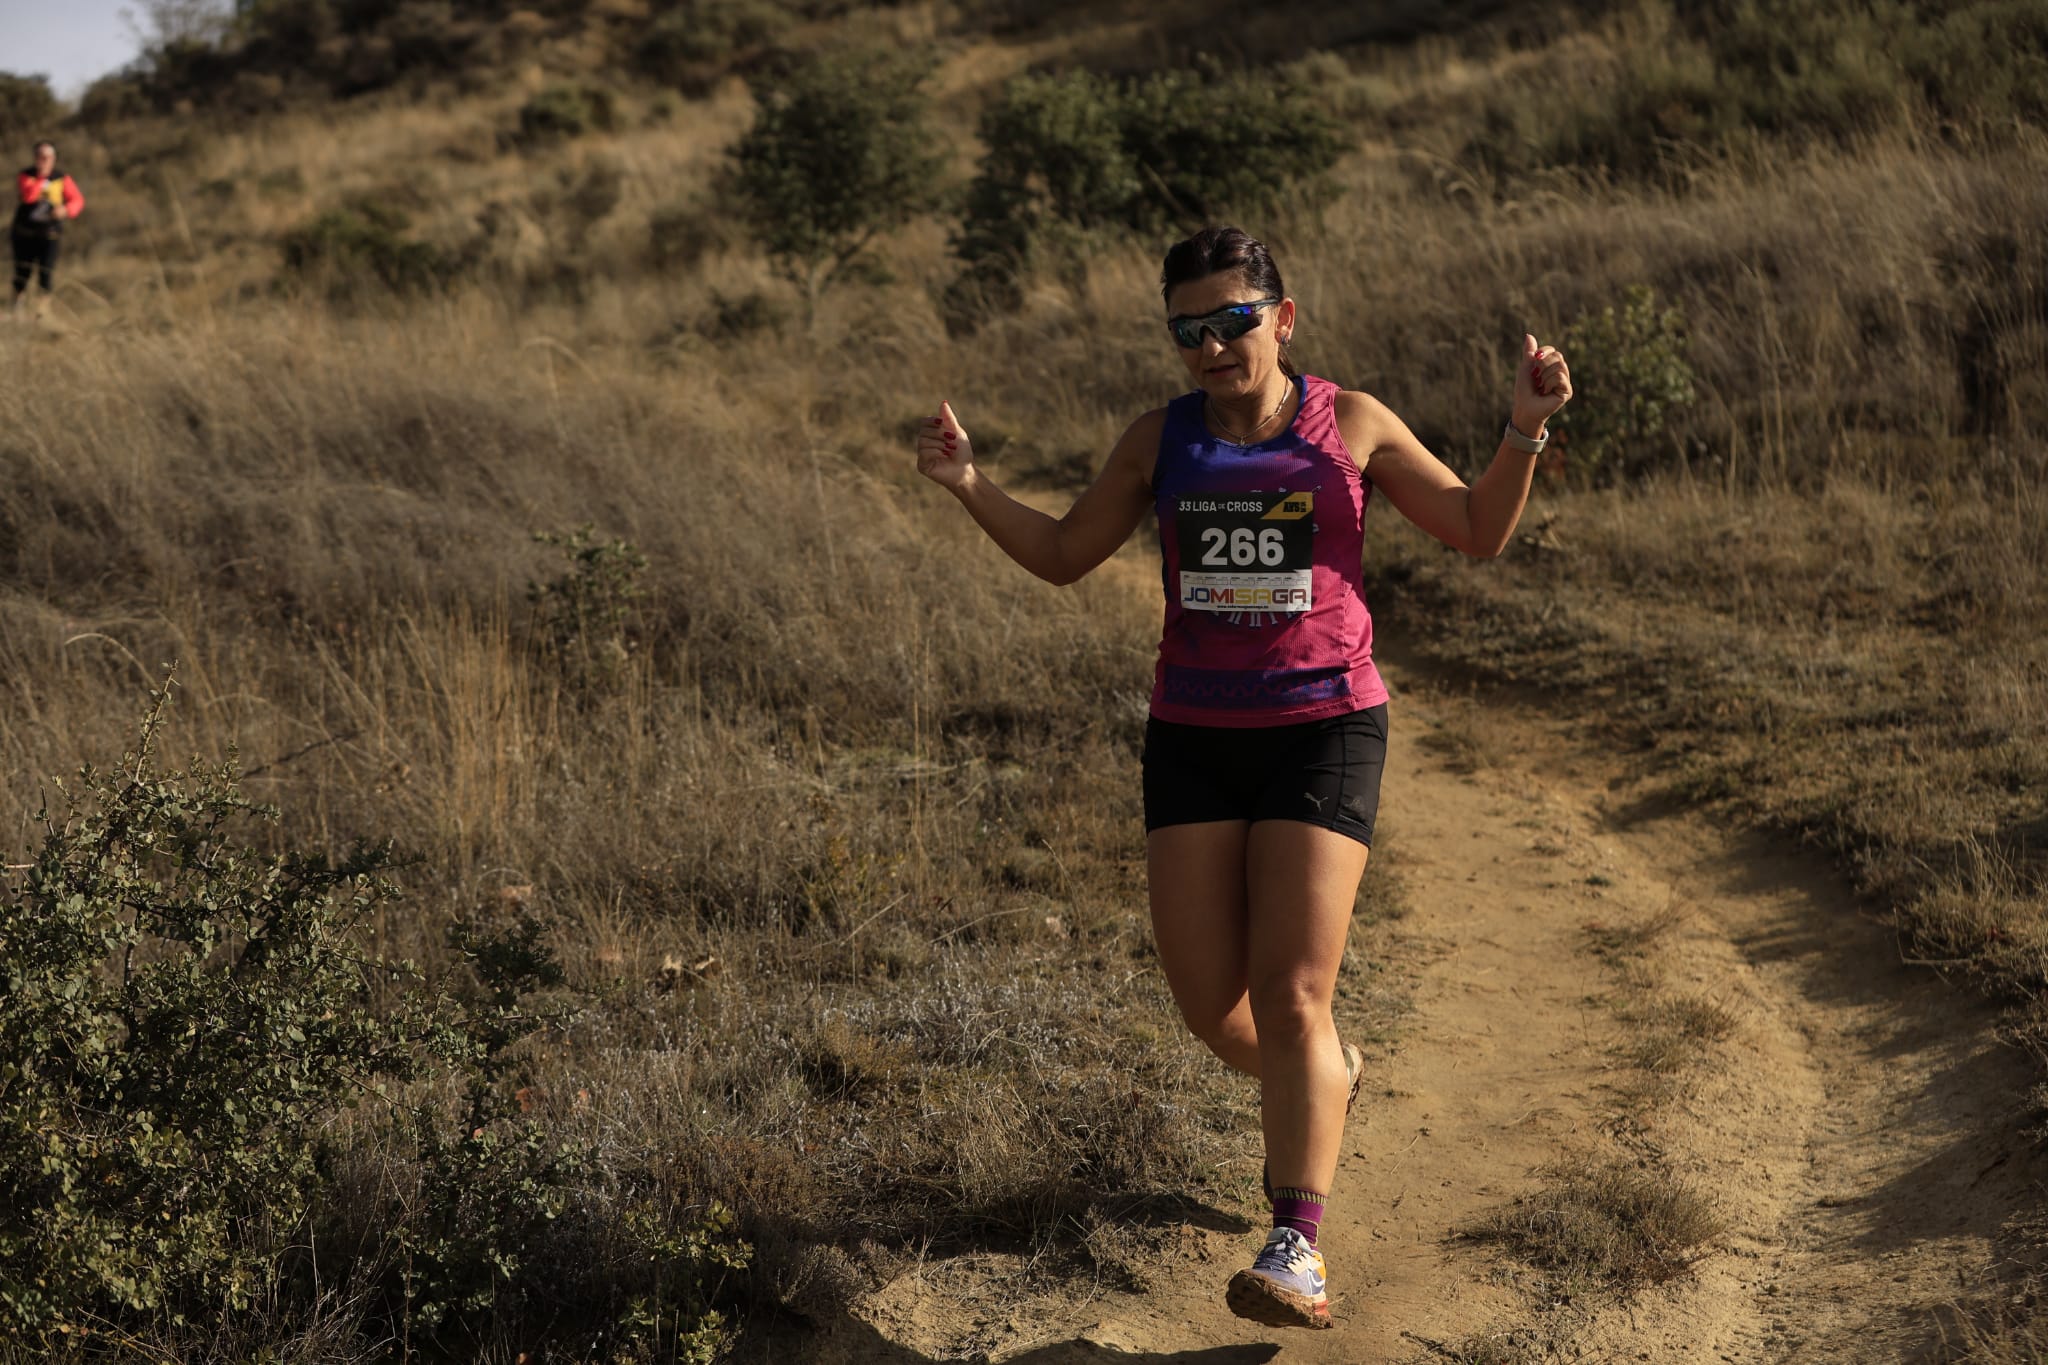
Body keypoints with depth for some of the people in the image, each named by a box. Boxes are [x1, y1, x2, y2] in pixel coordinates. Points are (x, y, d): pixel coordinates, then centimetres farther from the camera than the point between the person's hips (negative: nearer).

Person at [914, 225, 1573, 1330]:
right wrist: (970, 486, -2)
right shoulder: (1161, 440, 5)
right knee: (1211, 1009, 3)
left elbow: (1480, 532, 5)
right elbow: (1063, 555, 13)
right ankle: (1324, 1083, 37)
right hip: (1193, 740, 3)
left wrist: (1525, 430, -11)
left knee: (1291, 999, -13)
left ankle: (1297, 1250, -9)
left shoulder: (1351, 426, -1)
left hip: (1322, 734, -3)